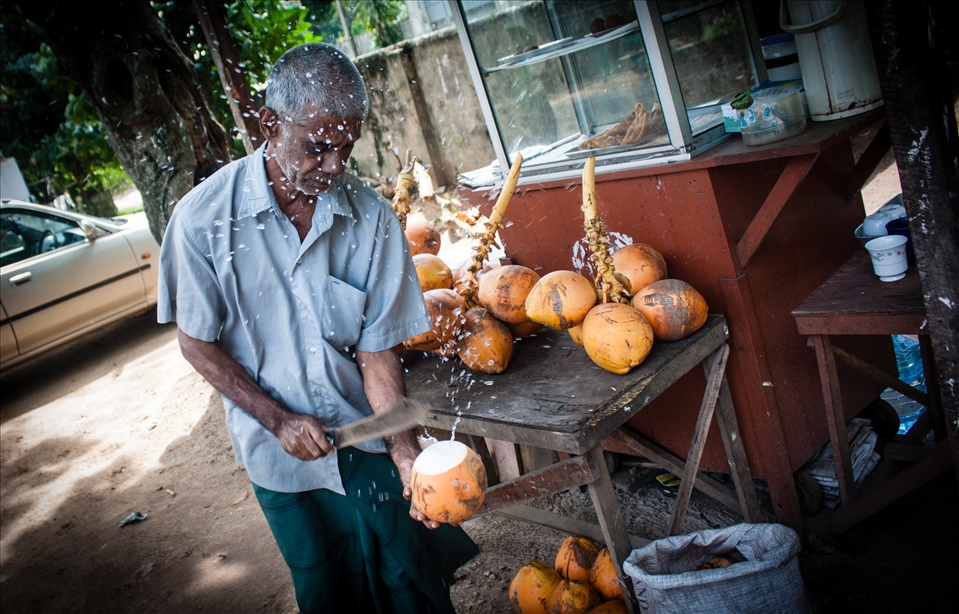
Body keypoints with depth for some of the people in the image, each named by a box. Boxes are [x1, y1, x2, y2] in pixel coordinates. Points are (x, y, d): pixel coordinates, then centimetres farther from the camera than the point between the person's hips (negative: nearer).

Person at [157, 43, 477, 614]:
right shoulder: (203, 218, -17)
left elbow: (377, 348, -11)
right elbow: (198, 343, -6)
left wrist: (406, 452, -22)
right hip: (281, 455, 0)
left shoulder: (372, 216, -15)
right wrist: (279, 420, -14)